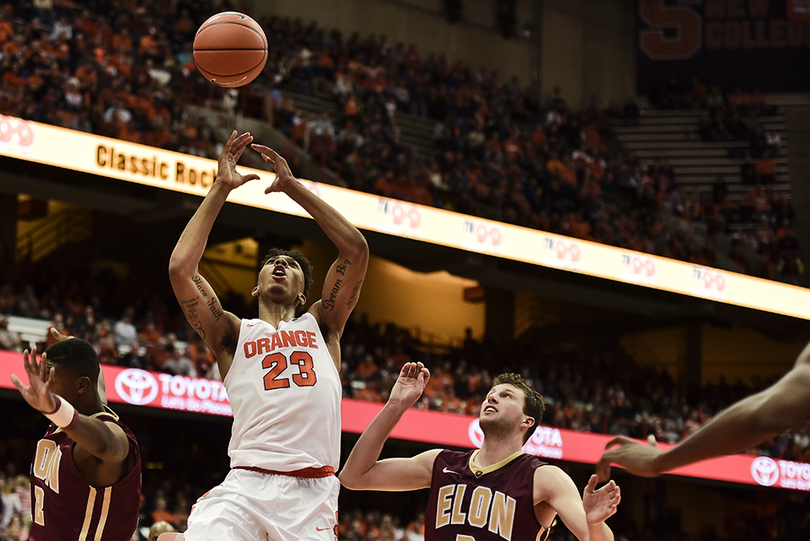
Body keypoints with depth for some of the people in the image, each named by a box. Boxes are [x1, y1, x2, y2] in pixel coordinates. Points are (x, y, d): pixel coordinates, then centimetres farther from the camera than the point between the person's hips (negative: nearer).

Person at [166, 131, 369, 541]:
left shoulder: (322, 326, 23)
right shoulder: (233, 334, 19)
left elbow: (355, 249, 14)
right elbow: (181, 269, 6)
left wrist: (292, 186, 16)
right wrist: (221, 188, 11)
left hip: (311, 493, 2)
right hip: (245, 486, -1)